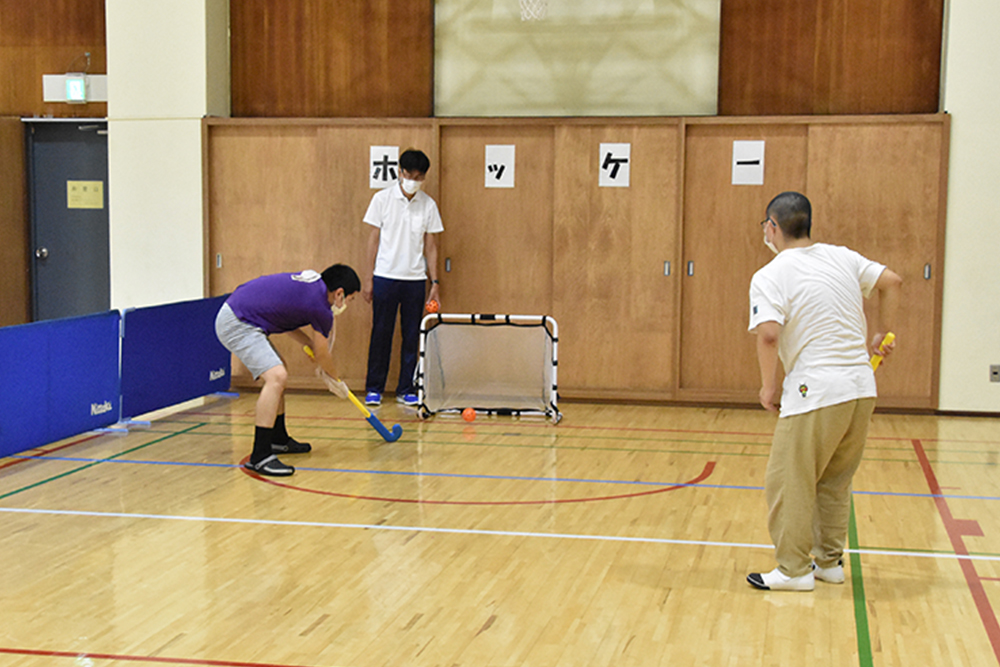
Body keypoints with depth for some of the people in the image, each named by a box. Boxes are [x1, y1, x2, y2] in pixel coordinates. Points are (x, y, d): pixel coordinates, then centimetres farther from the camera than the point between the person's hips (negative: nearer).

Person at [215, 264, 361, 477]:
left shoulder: (312, 282, 11)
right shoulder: (320, 308, -14)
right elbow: (323, 356, 1)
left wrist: (312, 345, 18)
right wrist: (336, 381, 18)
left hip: (234, 314, 11)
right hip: (237, 324, -11)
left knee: (278, 375, 20)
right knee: (276, 377, -20)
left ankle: (278, 439, 32)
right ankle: (259, 456, -21)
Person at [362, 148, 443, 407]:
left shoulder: (428, 205, 3)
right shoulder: (382, 199, -1)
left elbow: (430, 247, 7)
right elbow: (374, 239, 2)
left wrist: (435, 283, 2)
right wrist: (368, 278, -1)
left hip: (415, 279, 2)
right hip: (385, 276, -2)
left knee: (412, 336, 5)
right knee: (381, 333, 3)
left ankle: (406, 390, 15)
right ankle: (374, 388, 13)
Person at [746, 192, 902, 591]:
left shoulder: (770, 277, -9)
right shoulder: (842, 257, 10)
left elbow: (769, 334, -22)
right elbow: (891, 282, 16)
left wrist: (768, 385, -10)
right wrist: (880, 335, 23)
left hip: (816, 393, -7)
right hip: (862, 388, 7)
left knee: (789, 481, 4)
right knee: (834, 481, 19)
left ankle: (794, 570, 8)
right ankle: (829, 561, 27)